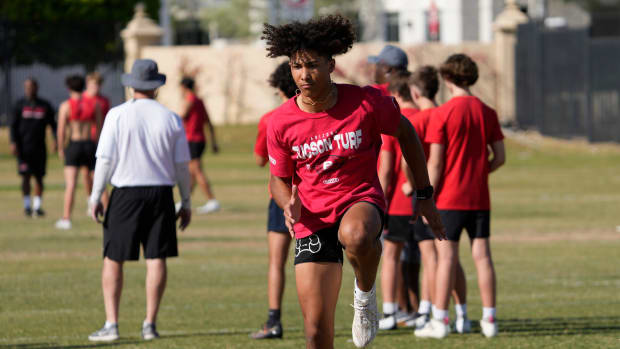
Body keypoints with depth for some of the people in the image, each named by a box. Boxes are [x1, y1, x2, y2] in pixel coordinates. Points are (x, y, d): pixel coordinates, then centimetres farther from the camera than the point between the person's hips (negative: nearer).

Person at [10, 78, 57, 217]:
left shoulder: (45, 106, 8)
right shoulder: (20, 105, 4)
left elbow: (53, 124, 11)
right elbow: (13, 125, 3)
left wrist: (56, 140, -4)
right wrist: (13, 143, -9)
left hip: (39, 147, 2)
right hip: (24, 147, -2)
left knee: (39, 177, 2)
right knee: (26, 176, -7)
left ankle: (37, 206, 7)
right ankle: (27, 205, -1)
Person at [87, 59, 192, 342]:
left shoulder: (118, 115, -4)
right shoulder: (171, 119, 3)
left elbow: (105, 159, -7)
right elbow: (182, 165, 6)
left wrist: (95, 197, -1)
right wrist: (186, 203, 14)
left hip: (126, 193, -2)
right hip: (161, 192, 2)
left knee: (113, 259, 5)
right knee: (156, 259, 4)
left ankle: (111, 324, 0)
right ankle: (150, 324, 2)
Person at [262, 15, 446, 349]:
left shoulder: (365, 102, -12)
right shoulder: (280, 122, -7)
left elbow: (405, 133, 6)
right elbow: (279, 179, 7)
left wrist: (425, 195, 10)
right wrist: (290, 206, -17)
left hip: (361, 199, -2)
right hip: (312, 220, 2)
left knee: (356, 236, -42)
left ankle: (365, 293, -8)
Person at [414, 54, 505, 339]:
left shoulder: (442, 114, -9)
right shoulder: (487, 113, 5)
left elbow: (435, 162, -10)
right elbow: (499, 157, 5)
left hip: (450, 197, -4)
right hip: (479, 197, 4)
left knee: (446, 256, -2)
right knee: (482, 255, 5)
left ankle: (439, 321, -1)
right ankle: (489, 319, 5)